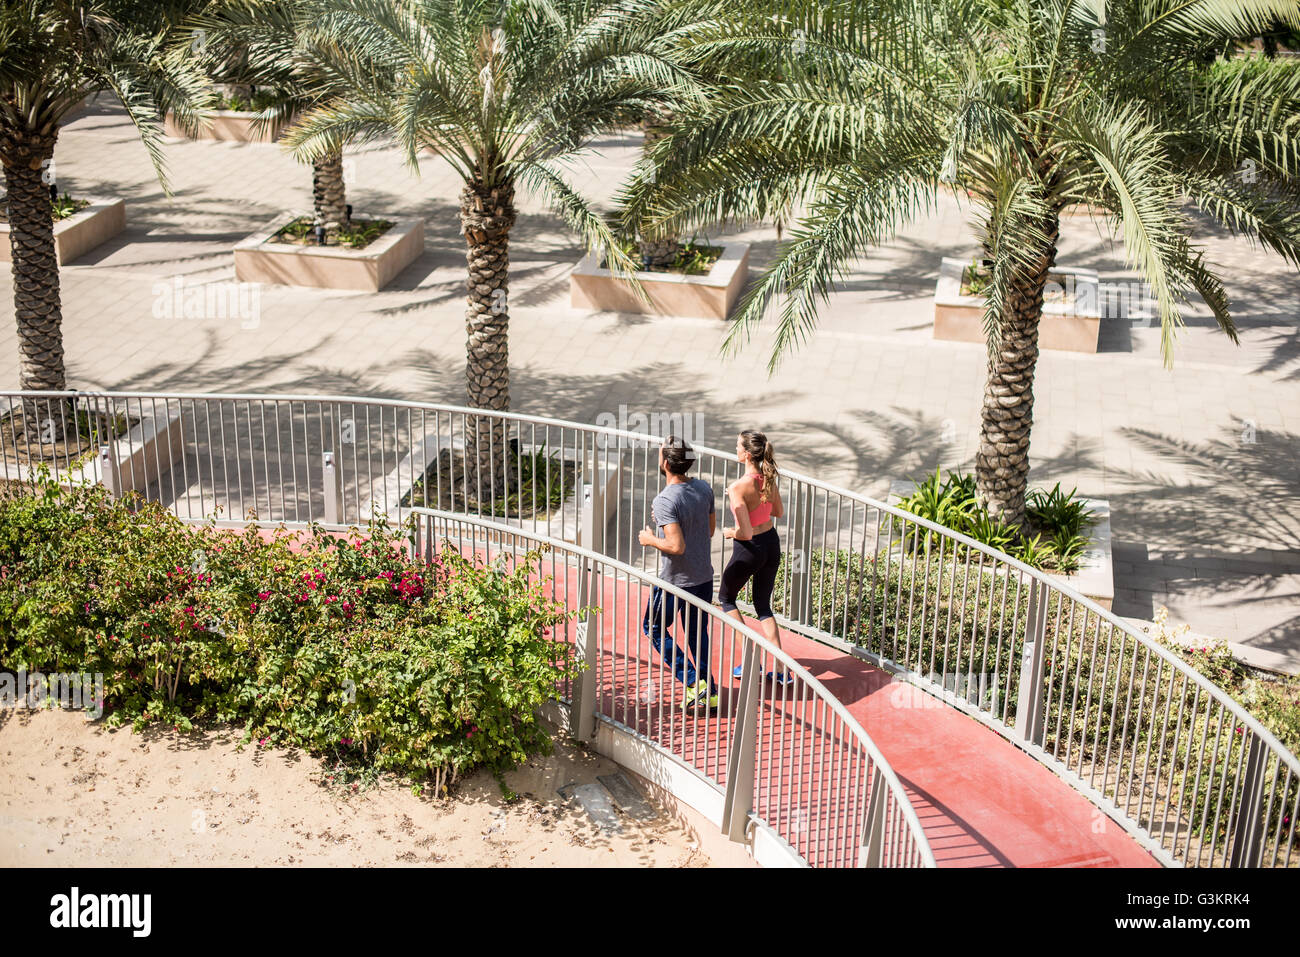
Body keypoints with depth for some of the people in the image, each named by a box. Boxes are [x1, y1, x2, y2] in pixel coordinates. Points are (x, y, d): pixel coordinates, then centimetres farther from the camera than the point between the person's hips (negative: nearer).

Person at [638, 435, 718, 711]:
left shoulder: (665, 500, -24)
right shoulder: (704, 488, -2)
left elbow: (677, 546, -29)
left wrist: (650, 540, -10)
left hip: (675, 580, -6)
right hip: (704, 575, 7)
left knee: (654, 628, 14)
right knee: (698, 634, 20)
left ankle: (692, 681, 6)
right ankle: (709, 692, 24)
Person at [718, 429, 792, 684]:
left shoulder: (739, 488, -26)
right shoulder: (768, 478, -5)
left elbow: (746, 533, -26)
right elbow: (779, 512, 10)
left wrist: (729, 532, -6)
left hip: (750, 549, -6)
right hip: (772, 544, 6)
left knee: (725, 597, 20)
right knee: (763, 606, 19)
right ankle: (782, 669, 13)